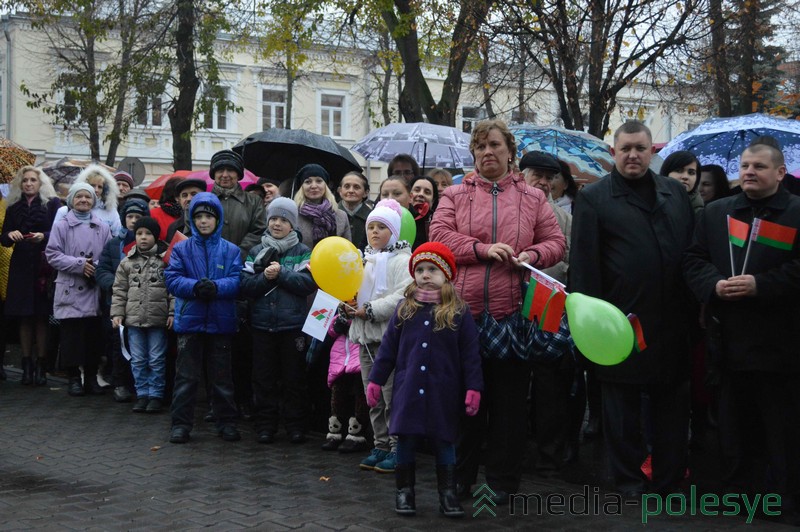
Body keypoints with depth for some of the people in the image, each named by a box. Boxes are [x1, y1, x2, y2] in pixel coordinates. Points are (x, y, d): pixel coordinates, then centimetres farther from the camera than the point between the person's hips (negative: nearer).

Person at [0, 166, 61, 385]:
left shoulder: (52, 204, 3)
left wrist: (43, 236, -21)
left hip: (44, 266, -3)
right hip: (21, 266, 3)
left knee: (41, 316, -3)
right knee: (24, 317, 3)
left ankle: (41, 365, 1)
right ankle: (27, 364, 7)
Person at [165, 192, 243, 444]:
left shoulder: (231, 250, 4)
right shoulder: (181, 249, 4)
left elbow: (237, 281, -6)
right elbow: (172, 279, -5)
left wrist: (215, 287, -24)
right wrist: (195, 287, -22)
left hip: (221, 322, 0)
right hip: (189, 320, 0)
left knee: (222, 376, 10)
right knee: (186, 376, 4)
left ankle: (227, 423, 20)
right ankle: (181, 424, 12)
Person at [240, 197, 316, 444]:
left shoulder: (302, 252, 3)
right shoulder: (256, 252, 10)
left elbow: (309, 283, -11)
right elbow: (245, 284, 0)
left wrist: (281, 273, -14)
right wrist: (265, 277, -15)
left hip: (293, 324, -2)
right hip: (262, 324, 2)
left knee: (294, 378, 4)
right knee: (264, 377, 7)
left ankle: (295, 425, 14)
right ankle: (265, 425, 15)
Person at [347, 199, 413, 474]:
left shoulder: (402, 260, -7)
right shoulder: (365, 259, 18)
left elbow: (403, 297, -20)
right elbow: (352, 289, 25)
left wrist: (369, 310, -18)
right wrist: (347, 305, 3)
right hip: (365, 337, 8)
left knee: (393, 396, -6)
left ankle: (398, 449, 3)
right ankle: (381, 446, 22)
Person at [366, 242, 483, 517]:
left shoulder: (459, 311, -3)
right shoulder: (405, 308, 4)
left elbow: (470, 354, -3)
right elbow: (388, 348, 7)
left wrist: (473, 389, -7)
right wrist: (375, 381, 5)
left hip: (444, 392, -2)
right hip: (408, 389, 2)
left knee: (444, 441, 6)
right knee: (406, 439, 6)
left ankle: (448, 494, 15)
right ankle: (404, 491, 19)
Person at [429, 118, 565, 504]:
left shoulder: (532, 198, 12)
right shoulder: (455, 194, 10)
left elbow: (555, 242, 11)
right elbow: (439, 235, -2)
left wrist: (533, 254, -10)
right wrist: (483, 249, -13)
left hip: (513, 312, 0)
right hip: (465, 310, 0)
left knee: (509, 400, 5)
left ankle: (502, 480, 16)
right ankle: (460, 475, 20)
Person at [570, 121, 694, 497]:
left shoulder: (675, 192, 12)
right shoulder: (593, 198, -2)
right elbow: (583, 262, -6)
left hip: (672, 320, 4)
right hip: (622, 321, -4)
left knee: (673, 402, 11)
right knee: (623, 406, 7)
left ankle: (669, 479, 24)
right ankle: (628, 478, 21)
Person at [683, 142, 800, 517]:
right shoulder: (715, 212, 11)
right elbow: (693, 260, 7)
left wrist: (759, 285, -20)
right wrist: (714, 285, -12)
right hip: (730, 338, 4)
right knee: (735, 423, 14)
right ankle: (738, 489, 26)